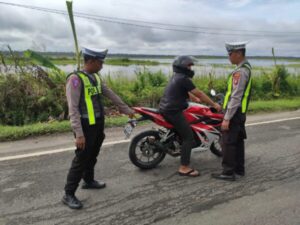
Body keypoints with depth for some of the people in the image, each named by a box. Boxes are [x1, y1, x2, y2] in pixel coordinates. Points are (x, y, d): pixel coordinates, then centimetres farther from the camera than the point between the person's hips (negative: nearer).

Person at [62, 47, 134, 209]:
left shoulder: (96, 77, 10)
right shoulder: (75, 78, -16)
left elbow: (111, 95, 19)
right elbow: (73, 108, -21)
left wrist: (126, 109, 22)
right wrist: (79, 134, -25)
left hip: (98, 124, 8)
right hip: (86, 126, -8)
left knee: (93, 156, 20)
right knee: (81, 160, -2)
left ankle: (89, 181, 40)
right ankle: (69, 194, 11)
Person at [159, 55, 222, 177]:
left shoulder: (176, 76, 16)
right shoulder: (184, 79, -13)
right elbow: (199, 93, -11)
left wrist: (196, 99, 39)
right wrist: (214, 104, -2)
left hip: (165, 109, 10)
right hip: (173, 111, -10)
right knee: (188, 137, -7)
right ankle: (184, 168, -5)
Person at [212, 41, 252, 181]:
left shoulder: (240, 71, -20)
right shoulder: (246, 67, 11)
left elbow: (235, 97, -24)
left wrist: (227, 118, -23)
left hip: (234, 112, -10)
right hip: (241, 112, 10)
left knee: (228, 142, -2)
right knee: (238, 141, 16)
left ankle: (228, 172, 7)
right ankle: (239, 169, 27)